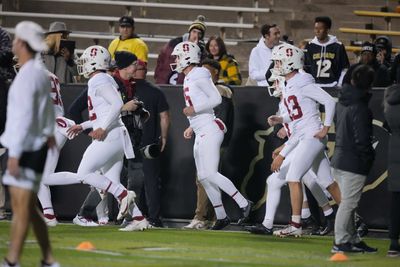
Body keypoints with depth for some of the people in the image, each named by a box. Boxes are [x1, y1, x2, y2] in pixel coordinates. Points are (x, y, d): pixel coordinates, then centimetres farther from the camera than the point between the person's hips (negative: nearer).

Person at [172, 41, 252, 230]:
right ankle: (221, 217, 11)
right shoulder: (188, 80, 18)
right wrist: (192, 128, 19)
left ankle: (243, 203, -10)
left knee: (210, 174, -16)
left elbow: (216, 99, -17)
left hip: (209, 130, -10)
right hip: (201, 133, 10)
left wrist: (194, 110, -19)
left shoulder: (199, 76, -11)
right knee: (203, 177, 7)